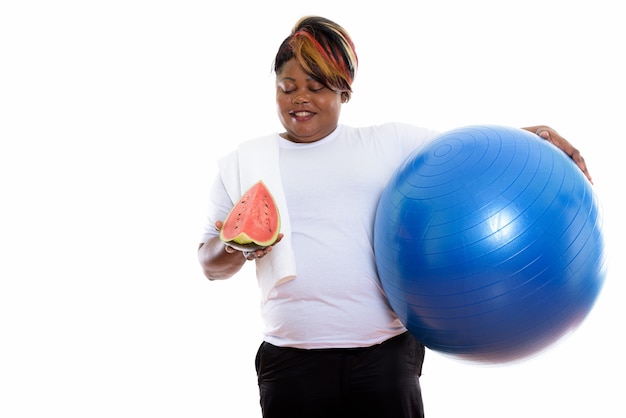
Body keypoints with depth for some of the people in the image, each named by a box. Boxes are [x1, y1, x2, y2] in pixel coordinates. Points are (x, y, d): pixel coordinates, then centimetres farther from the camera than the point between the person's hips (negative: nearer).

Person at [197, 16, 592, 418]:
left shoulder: (390, 143, 9)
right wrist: (234, 247, -9)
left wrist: (538, 136, -7)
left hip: (385, 355, 0)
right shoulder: (242, 162, 11)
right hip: (291, 364, 0)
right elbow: (210, 263, 13)